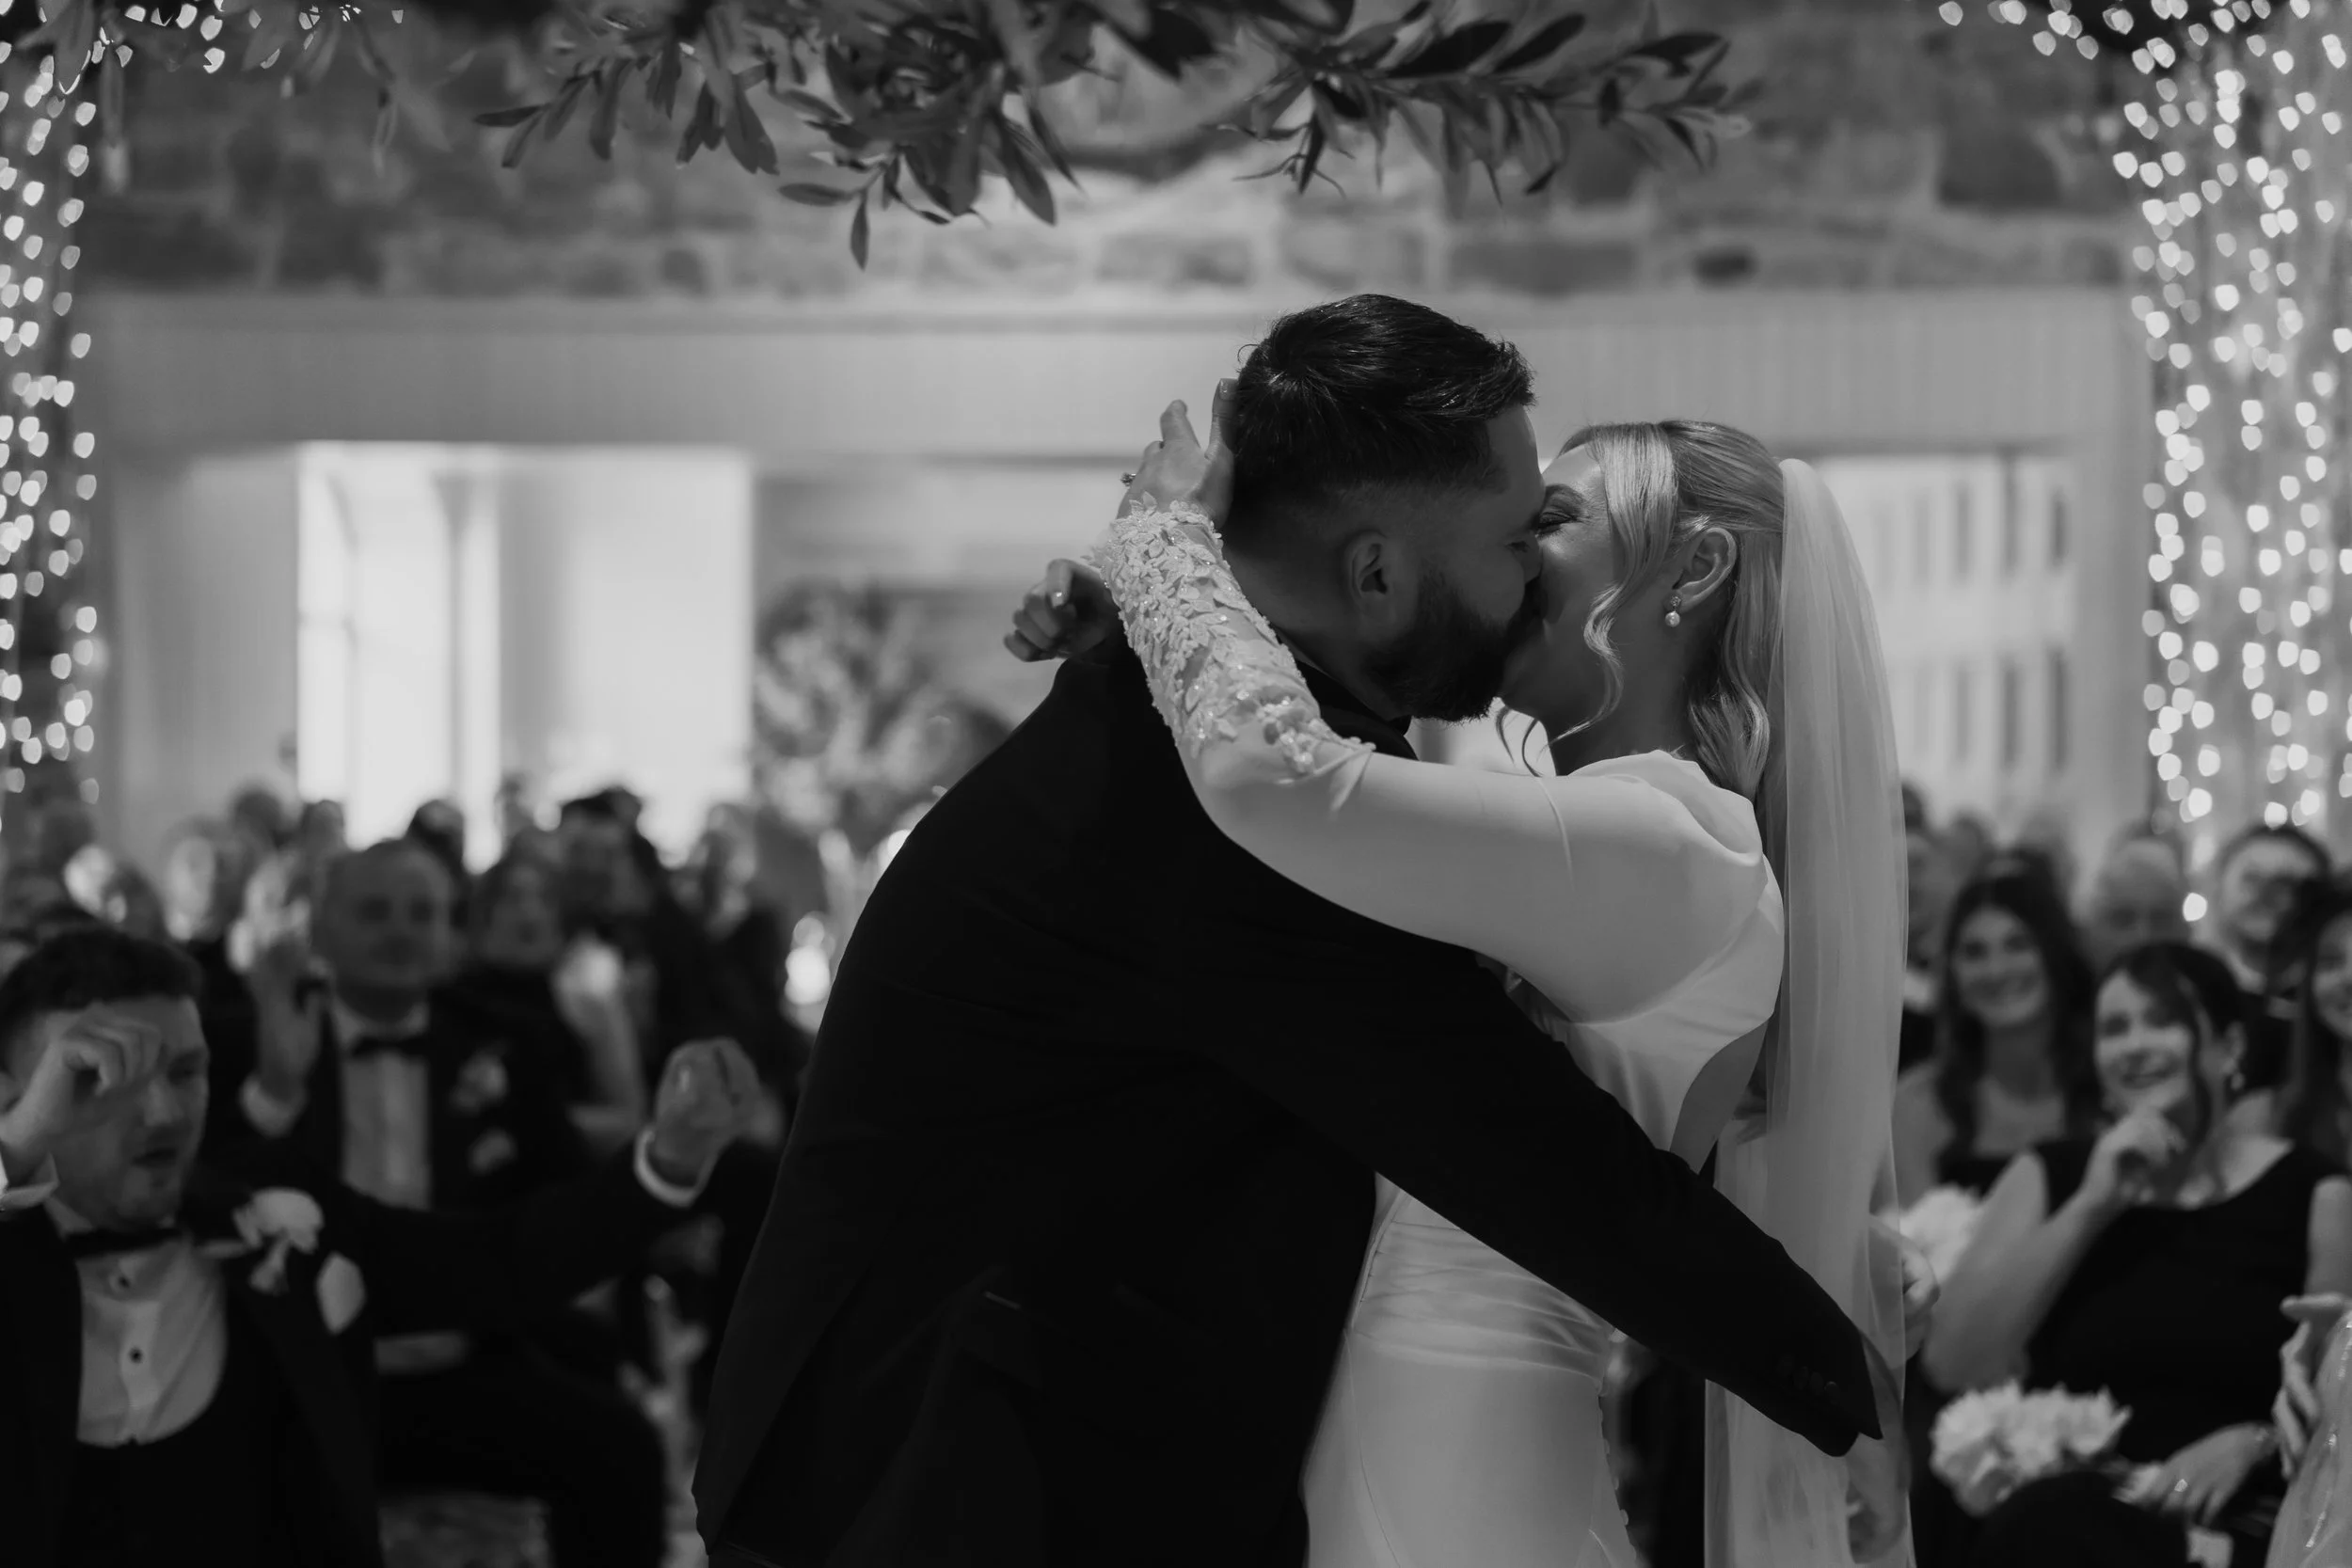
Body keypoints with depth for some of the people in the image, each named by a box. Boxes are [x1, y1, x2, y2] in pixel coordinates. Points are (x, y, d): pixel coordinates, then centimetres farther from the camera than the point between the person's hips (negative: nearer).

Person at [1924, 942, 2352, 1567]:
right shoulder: (2048, 1178, 15)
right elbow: (1954, 1364, 3)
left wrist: (2253, 1444, -15)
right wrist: (2092, 1206, 0)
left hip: (2236, 1518, -2)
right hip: (2066, 1498, 2)